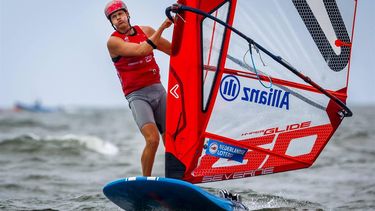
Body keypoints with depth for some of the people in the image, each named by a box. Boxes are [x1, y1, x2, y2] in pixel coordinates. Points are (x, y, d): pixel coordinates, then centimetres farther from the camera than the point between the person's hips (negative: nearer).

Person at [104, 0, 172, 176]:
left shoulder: (145, 31, 12)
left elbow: (173, 50, 20)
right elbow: (141, 50, -19)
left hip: (158, 89, 5)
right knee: (152, 140, -22)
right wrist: (162, 27, -18)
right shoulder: (113, 41, -5)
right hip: (137, 95, -5)